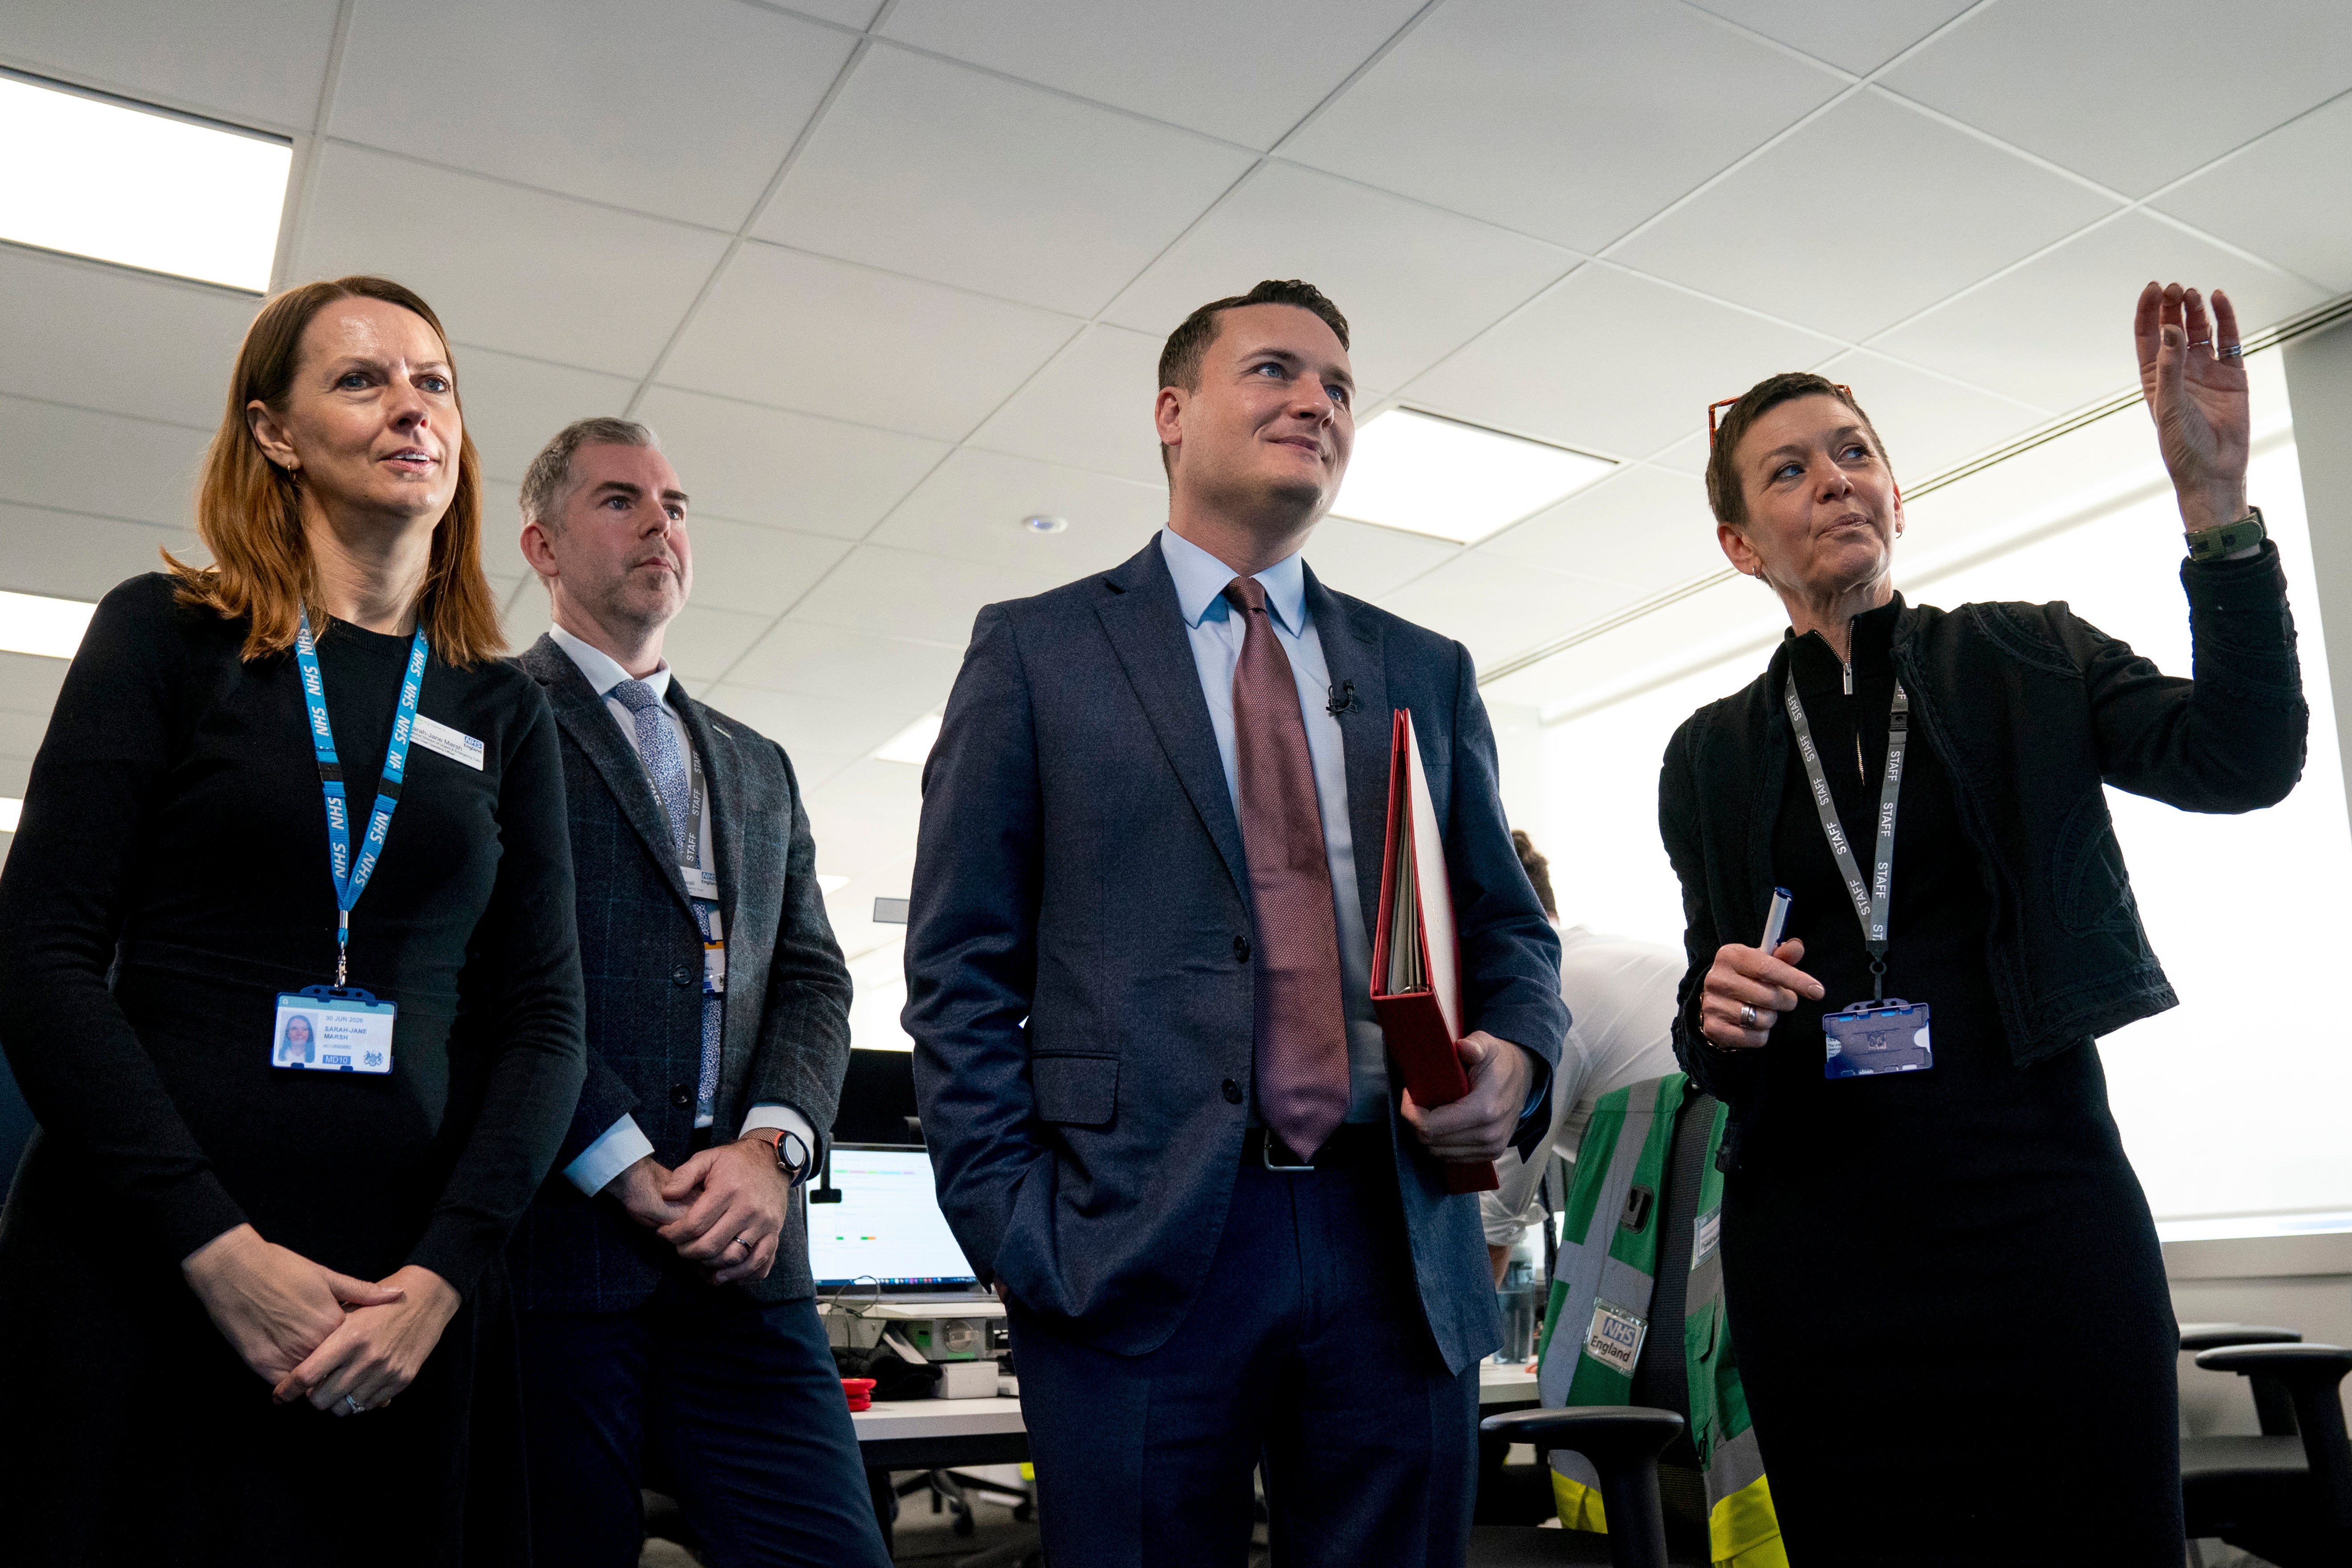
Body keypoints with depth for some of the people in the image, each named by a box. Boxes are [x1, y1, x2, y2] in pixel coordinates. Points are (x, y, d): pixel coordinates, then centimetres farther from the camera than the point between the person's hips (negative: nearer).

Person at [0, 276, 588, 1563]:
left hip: (404, 1295, 2)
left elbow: (544, 1017, 5)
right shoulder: (167, 633, 2)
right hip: (135, 1271, -2)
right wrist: (216, 1246, -14)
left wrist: (446, 1273, -9)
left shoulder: (503, 714, 8)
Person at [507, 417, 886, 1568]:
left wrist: (772, 1148, -4)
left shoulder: (757, 767, 23)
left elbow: (811, 979, 14)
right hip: (551, 1246, -4)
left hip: (742, 1259, 5)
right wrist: (628, 1173, -12)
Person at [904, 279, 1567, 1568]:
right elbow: (962, 969, 1)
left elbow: (1509, 928, 16)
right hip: (1135, 1257, -3)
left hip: (1397, 1251, 4)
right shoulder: (1036, 651, 5)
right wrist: (1011, 1224, -7)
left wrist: (1516, 1057, -6)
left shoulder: (1427, 674, 15)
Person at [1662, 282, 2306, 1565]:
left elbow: (2244, 762, -10)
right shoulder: (1710, 755, 11)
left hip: (2038, 1188, -1)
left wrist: (2215, 501, -18)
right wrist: (1715, 1016, -9)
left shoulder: (2028, 661, 8)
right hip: (1811, 1215, 2)